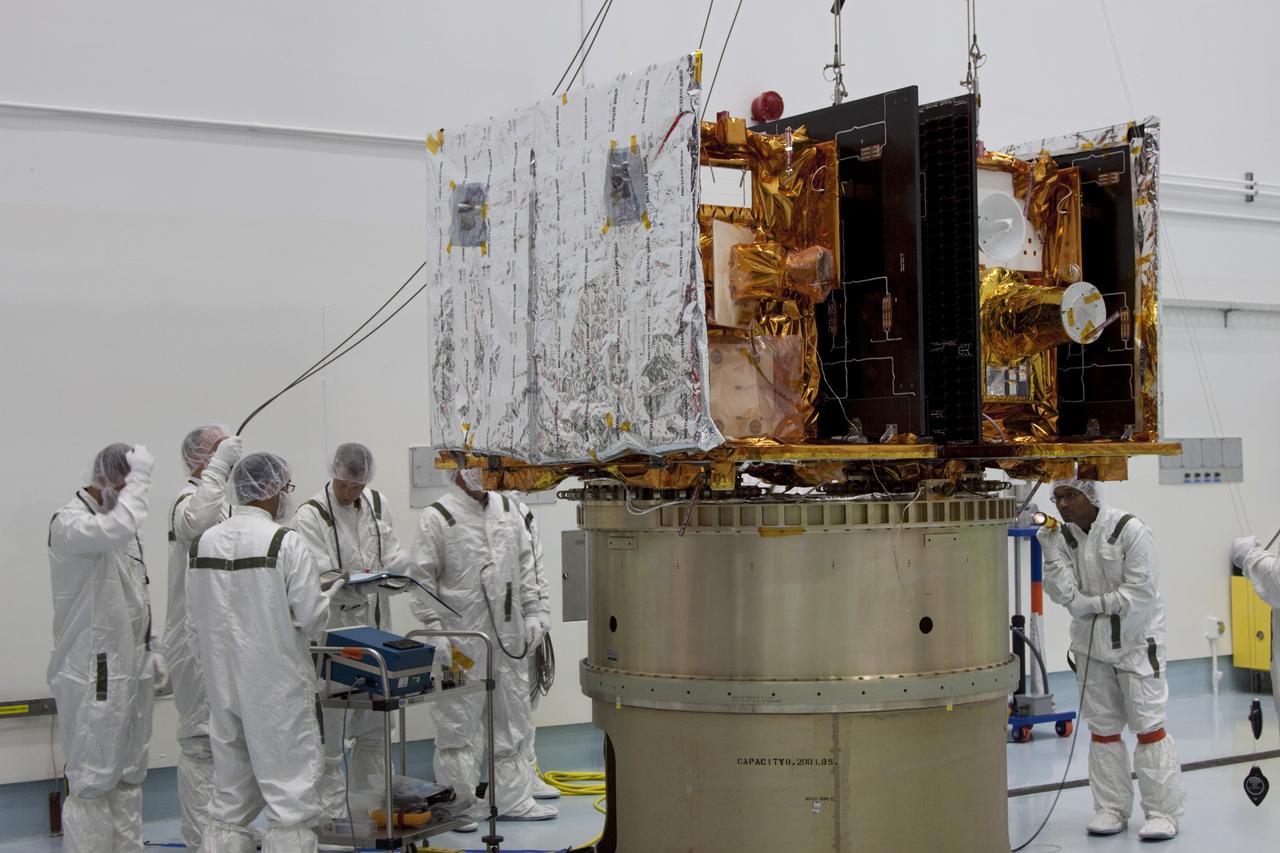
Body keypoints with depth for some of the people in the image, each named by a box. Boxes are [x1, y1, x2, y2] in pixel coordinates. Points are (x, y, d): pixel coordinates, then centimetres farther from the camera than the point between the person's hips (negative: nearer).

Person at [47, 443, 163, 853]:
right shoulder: (69, 522, -14)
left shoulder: (119, 521, 14)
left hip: (132, 669, 9)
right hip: (94, 674, -9)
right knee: (93, 782, -4)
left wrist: (151, 650, 19)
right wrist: (139, 478, -25)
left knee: (129, 777, 13)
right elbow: (116, 530, -37)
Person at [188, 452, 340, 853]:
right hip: (277, 687, -6)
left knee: (230, 801, 14)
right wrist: (330, 595, 6)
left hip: (224, 684, 6)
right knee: (290, 795, 1)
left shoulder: (203, 543, 3)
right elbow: (309, 617, -13)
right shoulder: (285, 542, -14)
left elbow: (197, 614, 9)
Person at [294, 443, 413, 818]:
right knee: (330, 732, -2)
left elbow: (394, 554, 12)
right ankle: (332, 814, 7)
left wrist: (399, 565, -11)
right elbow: (317, 577, -17)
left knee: (374, 729, 15)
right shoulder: (310, 516, -11)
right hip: (333, 634, -7)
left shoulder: (377, 505, 10)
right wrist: (349, 584, -35)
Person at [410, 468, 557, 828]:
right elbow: (423, 579, -8)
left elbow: (525, 564, 15)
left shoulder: (506, 508, 10)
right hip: (462, 641, -6)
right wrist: (435, 631, -14)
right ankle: (458, 806, 12)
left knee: (510, 719, 12)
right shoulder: (437, 517, -7)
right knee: (460, 724, 1)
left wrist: (532, 611, 9)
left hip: (508, 635, 6)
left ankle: (512, 799, 22)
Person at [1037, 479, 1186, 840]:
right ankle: (1112, 809, 20)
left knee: (1148, 726, -4)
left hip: (1136, 642, -5)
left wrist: (1096, 603, -15)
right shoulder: (1063, 537, 0)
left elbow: (1142, 590, -18)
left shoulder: (1129, 530, -14)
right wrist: (1051, 550, -19)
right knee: (1102, 728, 11)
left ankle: (1163, 812, 3)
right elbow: (1063, 593, -9)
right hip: (1091, 644, 5)